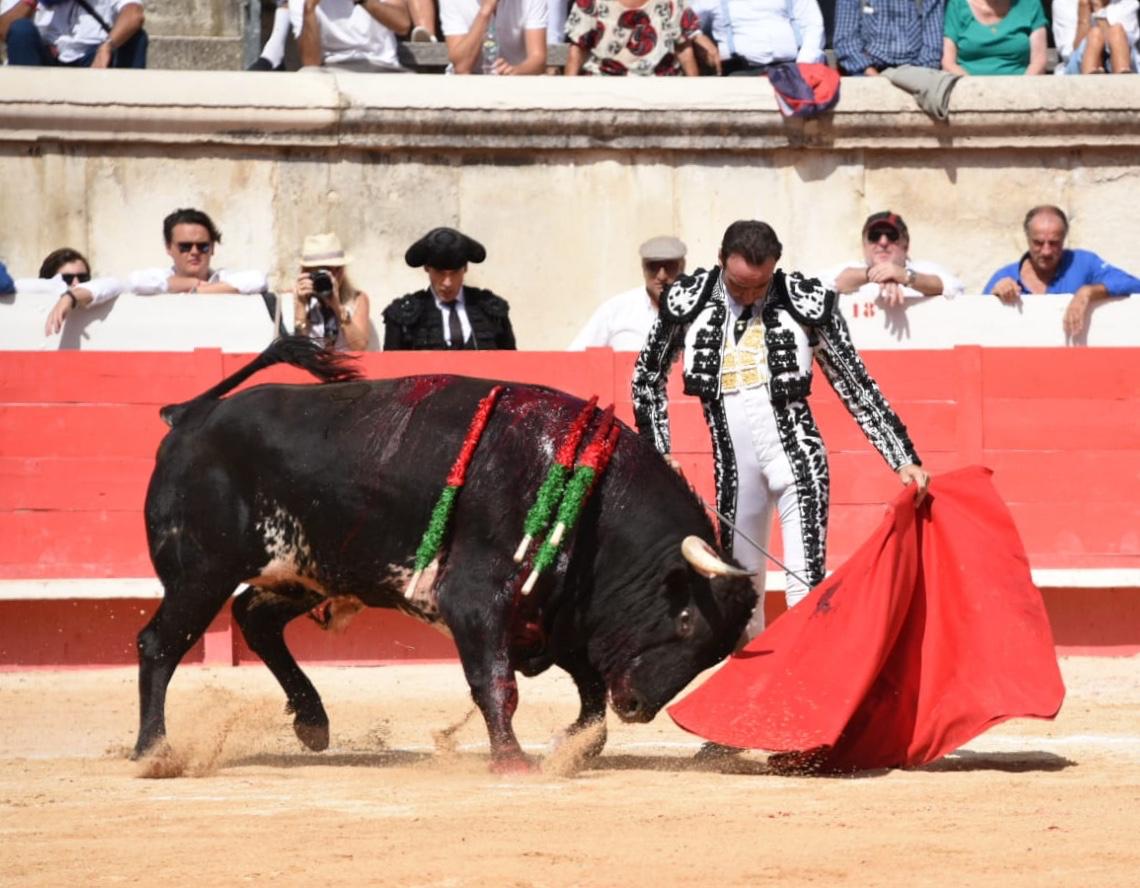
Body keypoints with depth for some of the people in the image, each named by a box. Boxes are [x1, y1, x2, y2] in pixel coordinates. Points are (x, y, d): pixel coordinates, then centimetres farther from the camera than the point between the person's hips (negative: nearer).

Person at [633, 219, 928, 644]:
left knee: (806, 584, -11)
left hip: (798, 461, -3)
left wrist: (904, 461, -3)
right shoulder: (688, 302, -2)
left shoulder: (805, 302, -7)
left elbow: (858, 388, 0)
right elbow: (648, 378, 14)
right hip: (735, 469, 3)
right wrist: (658, 453, 9)